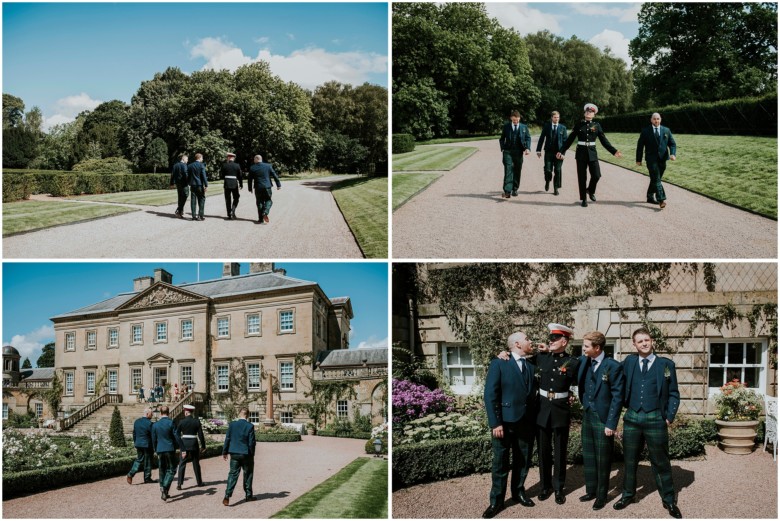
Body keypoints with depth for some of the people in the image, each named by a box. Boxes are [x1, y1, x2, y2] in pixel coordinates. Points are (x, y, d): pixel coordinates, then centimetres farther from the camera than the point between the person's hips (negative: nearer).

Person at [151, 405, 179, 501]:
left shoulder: (155, 424, 3)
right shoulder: (171, 423, -9)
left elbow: (154, 439, 9)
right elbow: (176, 437, -8)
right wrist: (177, 447, 8)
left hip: (160, 450, 4)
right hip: (170, 449, -4)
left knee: (162, 470, 13)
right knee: (171, 470, 1)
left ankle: (164, 492, 17)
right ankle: (165, 488, -19)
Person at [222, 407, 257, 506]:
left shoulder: (232, 424, -4)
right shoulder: (250, 426, -11)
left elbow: (227, 439, 1)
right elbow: (251, 442, -8)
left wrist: (225, 452, 10)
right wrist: (252, 455, 4)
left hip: (234, 454, 2)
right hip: (246, 454, -2)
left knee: (233, 474, 3)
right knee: (248, 474, 14)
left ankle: (227, 496, -10)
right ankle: (249, 495, 22)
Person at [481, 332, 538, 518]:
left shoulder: (532, 366, 11)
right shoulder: (498, 364, -6)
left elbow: (533, 393, 10)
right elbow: (490, 395, -10)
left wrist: (534, 420, -2)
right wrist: (495, 423, -15)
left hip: (526, 423, 5)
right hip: (505, 422, -5)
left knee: (522, 461, 15)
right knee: (500, 464, 4)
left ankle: (518, 492, 33)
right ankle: (496, 501, 14)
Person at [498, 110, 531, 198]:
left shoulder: (524, 127, 9)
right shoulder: (506, 127, 7)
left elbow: (528, 138, 7)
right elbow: (502, 139, 12)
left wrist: (527, 148, -9)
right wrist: (503, 149, -2)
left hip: (518, 152, 2)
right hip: (508, 152, -2)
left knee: (517, 171, 7)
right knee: (508, 170, -12)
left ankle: (515, 189, 20)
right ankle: (507, 191, -18)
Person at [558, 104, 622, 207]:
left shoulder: (596, 125, 5)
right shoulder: (579, 125, 3)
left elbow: (604, 140, 5)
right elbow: (570, 139, 5)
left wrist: (614, 151, -2)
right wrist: (562, 151, -1)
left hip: (592, 153, 1)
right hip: (581, 153, -1)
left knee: (596, 175, -8)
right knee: (582, 177, 1)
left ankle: (590, 191, 21)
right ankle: (583, 199, 13)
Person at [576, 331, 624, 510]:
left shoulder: (613, 366, -15)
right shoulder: (584, 361, 3)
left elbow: (617, 397, -14)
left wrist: (611, 424, -16)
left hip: (603, 419, -6)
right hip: (587, 416, 6)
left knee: (602, 459, 8)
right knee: (588, 456, 16)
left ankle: (601, 495, 23)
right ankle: (591, 490, 31)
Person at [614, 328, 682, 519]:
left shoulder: (666, 364, 1)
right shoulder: (629, 362, 6)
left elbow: (673, 394, 3)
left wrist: (669, 417, -3)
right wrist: (626, 406, 3)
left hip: (656, 419, -2)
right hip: (632, 418, 2)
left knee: (661, 462, 6)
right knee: (630, 460, 12)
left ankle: (668, 500, 17)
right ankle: (628, 495, 25)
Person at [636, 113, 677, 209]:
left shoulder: (666, 130, 9)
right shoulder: (645, 131, 1)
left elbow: (672, 144, 9)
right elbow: (640, 146, 3)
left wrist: (673, 154, -10)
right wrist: (638, 159, 1)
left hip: (662, 159, 4)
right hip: (651, 159, -4)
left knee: (655, 179, 12)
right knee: (656, 179, -12)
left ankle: (650, 197, 27)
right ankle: (661, 200, -19)